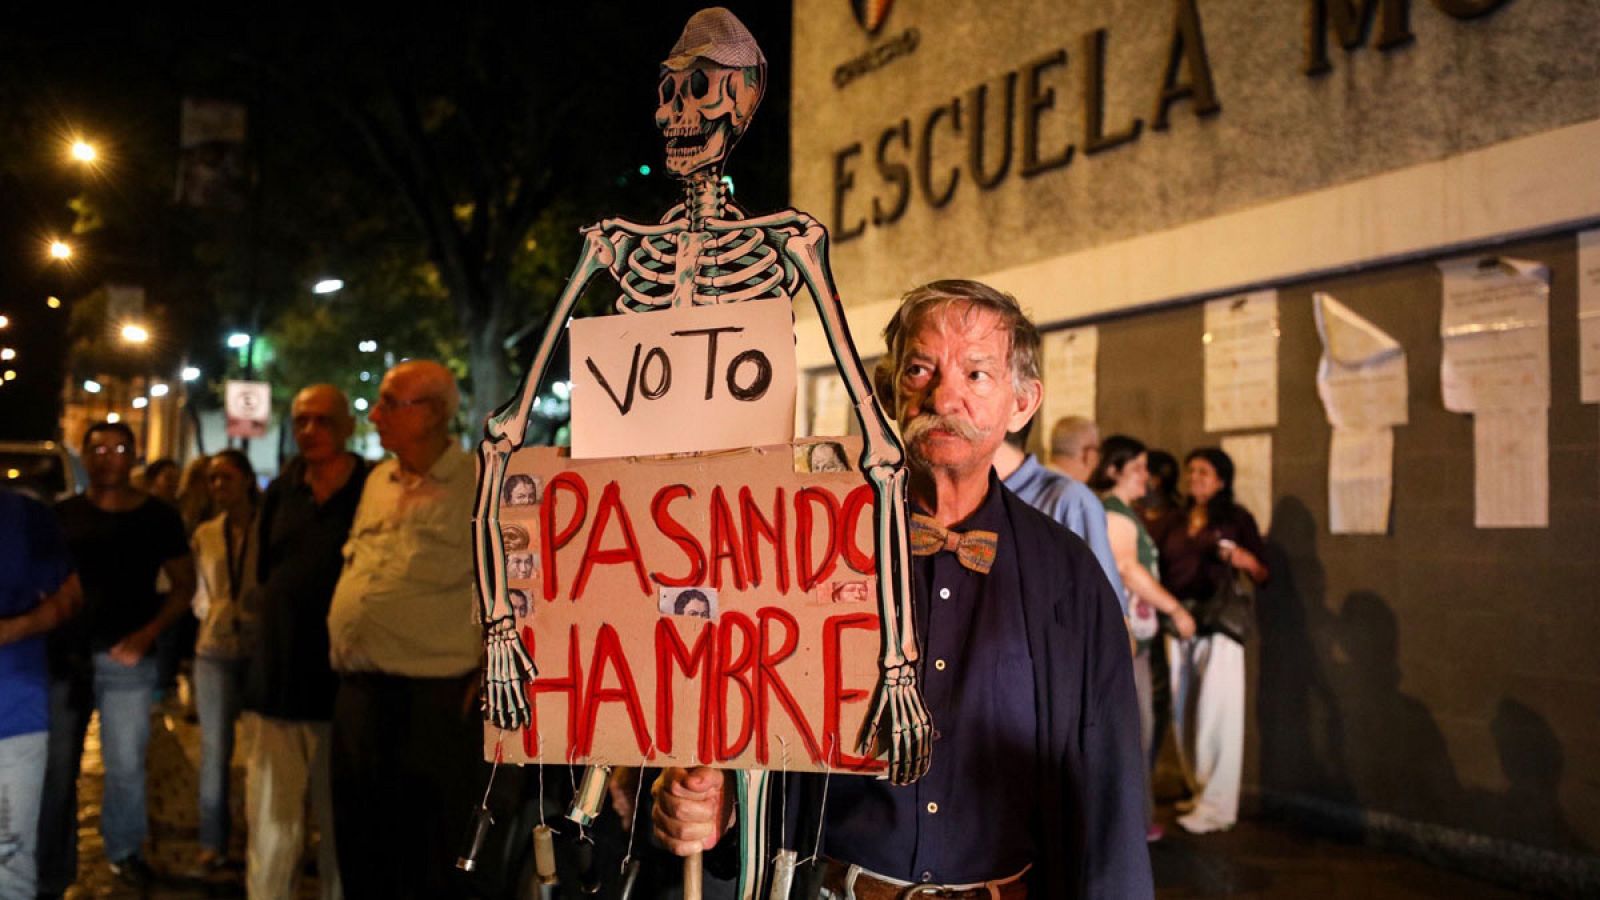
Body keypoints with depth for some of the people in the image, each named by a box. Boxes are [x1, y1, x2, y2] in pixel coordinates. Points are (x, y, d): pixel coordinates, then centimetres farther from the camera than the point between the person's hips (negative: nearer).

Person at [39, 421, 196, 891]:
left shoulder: (158, 516, 3)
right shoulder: (63, 514, 6)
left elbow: (185, 584, 5)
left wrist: (148, 633, -7)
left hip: (125, 657, -1)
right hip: (63, 654, 1)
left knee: (126, 766, 1)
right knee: (56, 769, 2)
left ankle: (125, 851, 23)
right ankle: (51, 877, 10)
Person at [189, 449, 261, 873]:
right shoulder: (204, 534, 9)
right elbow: (200, 592, 18)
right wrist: (213, 614, 3)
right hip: (215, 648, 3)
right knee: (214, 749, 4)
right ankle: (212, 842, 11)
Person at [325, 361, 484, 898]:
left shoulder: (481, 487, -8)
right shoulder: (377, 481, 14)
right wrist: (342, 648, 17)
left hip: (432, 698, -7)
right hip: (357, 692, 7)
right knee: (361, 850, 15)